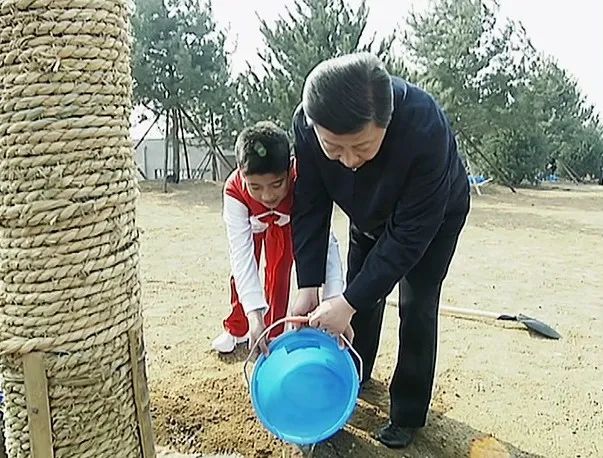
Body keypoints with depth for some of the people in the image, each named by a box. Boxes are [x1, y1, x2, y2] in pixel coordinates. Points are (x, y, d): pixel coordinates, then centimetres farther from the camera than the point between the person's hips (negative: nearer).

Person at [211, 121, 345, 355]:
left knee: (279, 271, -4)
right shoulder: (234, 189, -42)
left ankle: (274, 333, 16)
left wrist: (332, 302, -62)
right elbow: (241, 254, -44)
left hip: (285, 221, 0)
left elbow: (325, 241, -50)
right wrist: (254, 315, -53)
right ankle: (236, 329, 25)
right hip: (251, 221, 1)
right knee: (242, 271, 2)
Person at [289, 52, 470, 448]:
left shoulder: (426, 129, -45)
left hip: (434, 214, -4)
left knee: (416, 306, -7)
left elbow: (409, 234, -37)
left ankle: (408, 414, 12)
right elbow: (310, 208, -21)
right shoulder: (307, 125, -32)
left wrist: (349, 302, -37)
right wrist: (308, 286, -26)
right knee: (361, 291, 10)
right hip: (370, 213, 4)